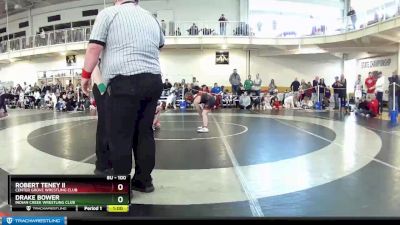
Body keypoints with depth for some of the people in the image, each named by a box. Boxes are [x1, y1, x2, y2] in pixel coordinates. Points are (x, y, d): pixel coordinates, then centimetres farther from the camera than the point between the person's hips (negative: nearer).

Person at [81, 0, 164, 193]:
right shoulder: (151, 18, 21)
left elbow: (94, 48, -3)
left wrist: (85, 75, 7)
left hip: (125, 82, -6)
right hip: (154, 82, 6)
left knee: (119, 135, 0)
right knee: (144, 132, 12)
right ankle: (144, 180, 20)